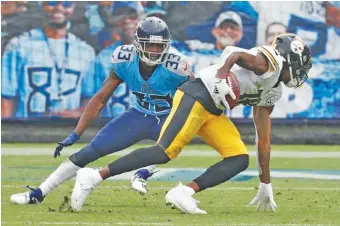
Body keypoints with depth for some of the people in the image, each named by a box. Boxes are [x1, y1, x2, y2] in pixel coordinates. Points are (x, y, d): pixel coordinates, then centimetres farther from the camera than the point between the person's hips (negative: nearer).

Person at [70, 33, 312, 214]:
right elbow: (235, 54, -22)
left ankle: (184, 193, -14)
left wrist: (266, 183, 25)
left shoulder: (272, 92, 21)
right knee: (165, 152, -17)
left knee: (239, 159, -2)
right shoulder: (269, 63, -6)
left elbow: (264, 140, 25)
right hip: (196, 96, -10)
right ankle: (95, 177, -14)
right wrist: (221, 77, -37)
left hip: (212, 111, 10)